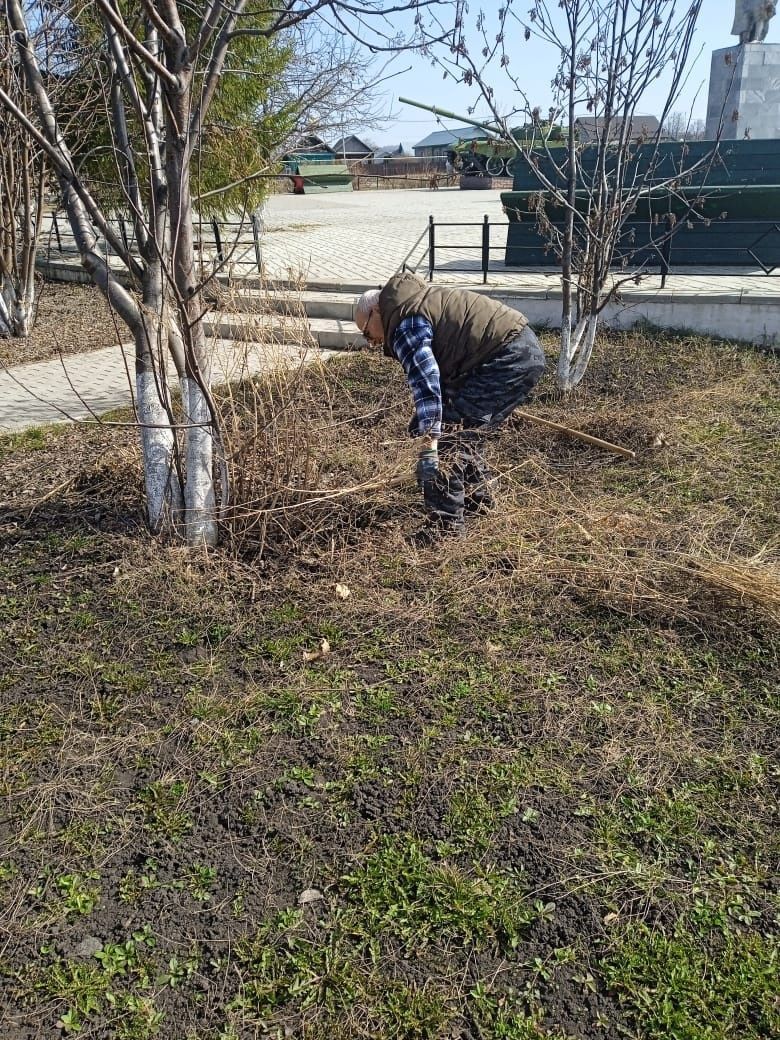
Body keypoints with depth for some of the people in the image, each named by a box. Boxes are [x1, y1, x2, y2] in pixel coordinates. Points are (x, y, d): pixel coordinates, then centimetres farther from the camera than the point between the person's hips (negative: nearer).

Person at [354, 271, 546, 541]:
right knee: (466, 427, 23)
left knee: (449, 434, -11)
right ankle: (477, 497, 36)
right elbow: (436, 373, 30)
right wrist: (425, 421, 30)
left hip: (509, 359, -11)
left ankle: (447, 522, -8)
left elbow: (426, 382, -24)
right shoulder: (416, 303, 22)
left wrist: (428, 449, -28)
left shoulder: (405, 324, -11)